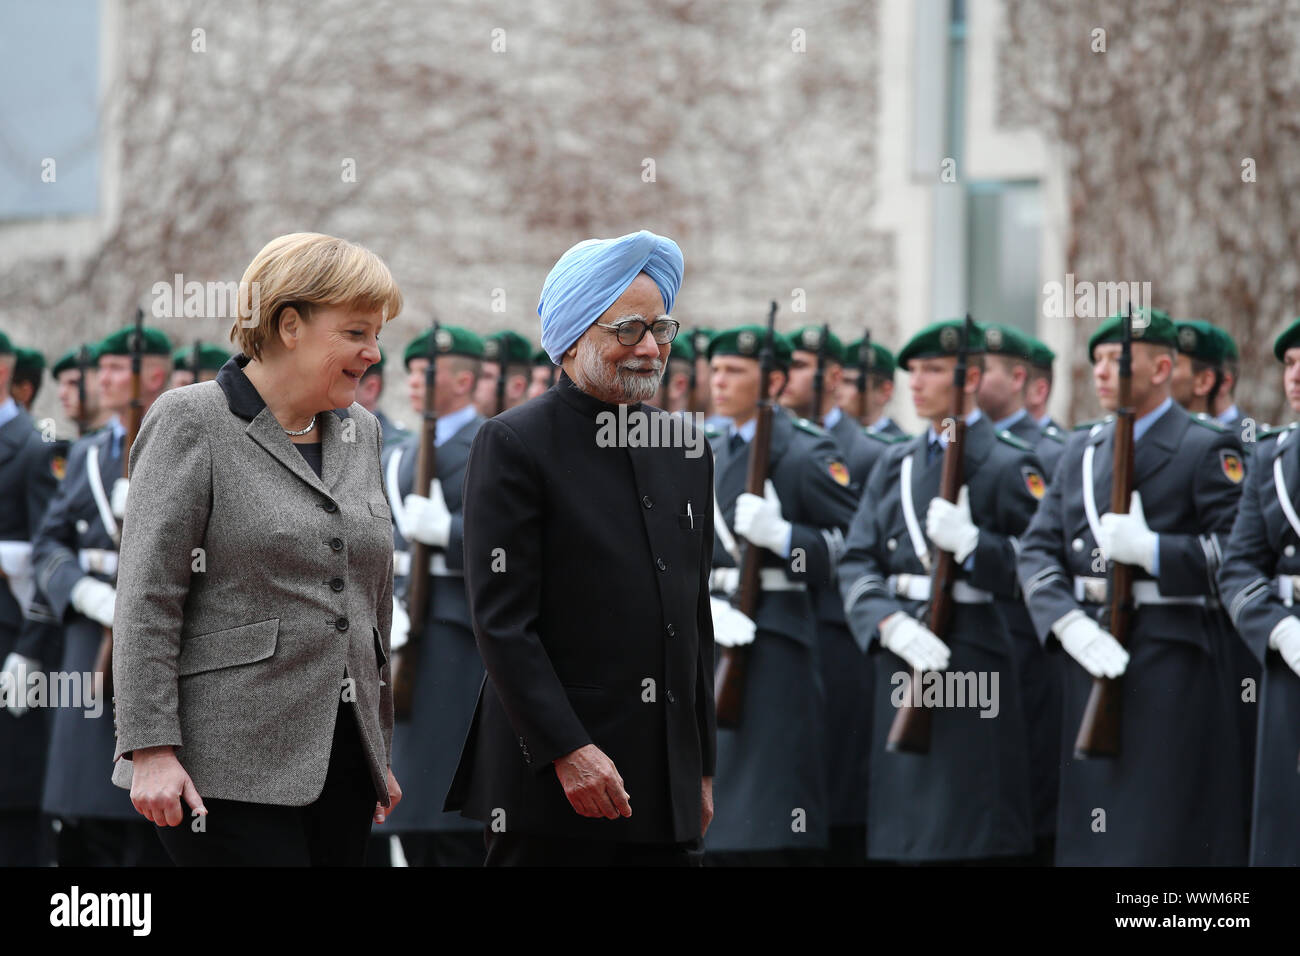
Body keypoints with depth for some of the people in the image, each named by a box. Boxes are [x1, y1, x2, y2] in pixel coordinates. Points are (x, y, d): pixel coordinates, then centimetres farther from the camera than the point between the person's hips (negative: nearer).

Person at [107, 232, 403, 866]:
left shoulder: (360, 432, 16)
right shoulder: (192, 423, -4)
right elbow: (146, 603, -9)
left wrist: (380, 750, 23)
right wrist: (152, 749, -16)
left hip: (342, 765, 7)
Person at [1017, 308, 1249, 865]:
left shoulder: (1208, 450, -2)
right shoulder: (1081, 450, 16)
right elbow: (1038, 550, 8)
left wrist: (1152, 549, -22)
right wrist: (1071, 625, -9)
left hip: (1174, 661, -6)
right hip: (1093, 654, 6)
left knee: (1165, 829, -7)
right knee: (1094, 829, 6)